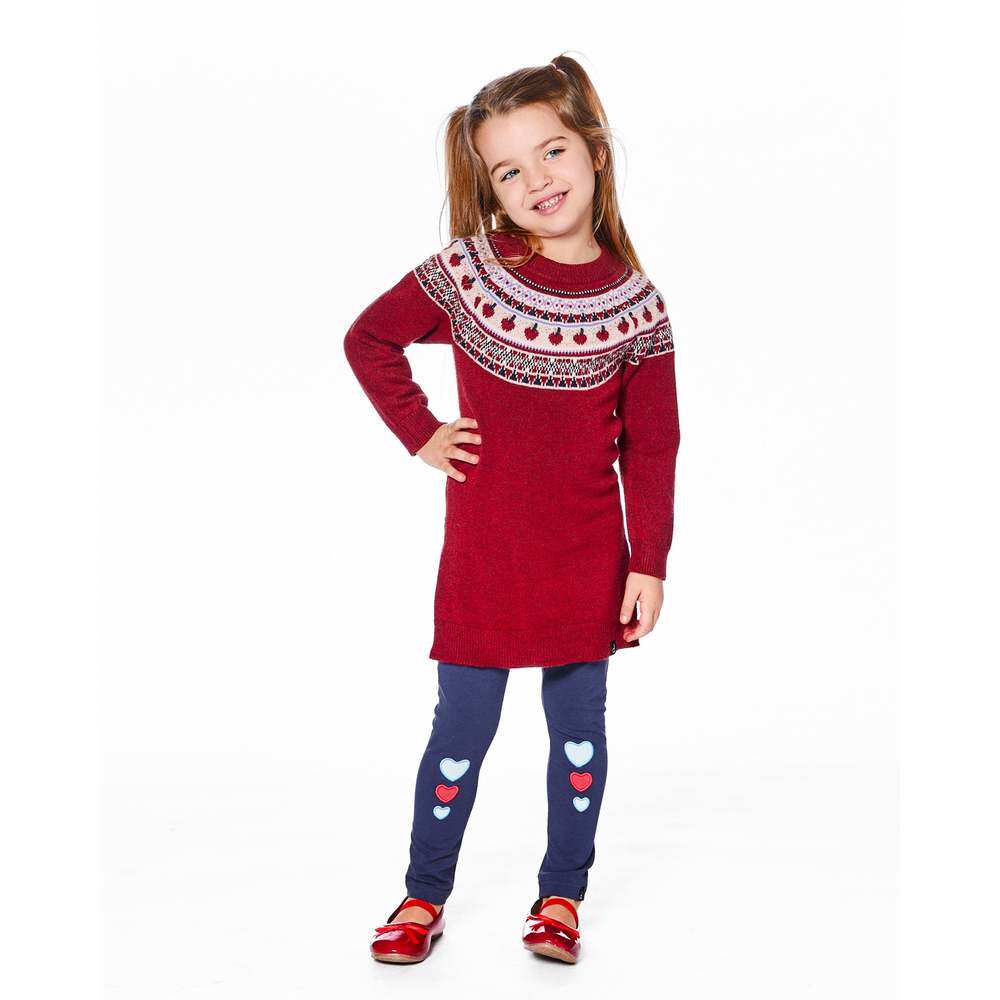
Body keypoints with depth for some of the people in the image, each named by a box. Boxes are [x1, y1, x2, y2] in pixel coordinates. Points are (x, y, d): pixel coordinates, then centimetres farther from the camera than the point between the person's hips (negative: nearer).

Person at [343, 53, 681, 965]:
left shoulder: (635, 304, -4)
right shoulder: (465, 272, -6)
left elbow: (652, 448, 0)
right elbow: (369, 340, 7)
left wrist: (649, 564, -3)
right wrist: (420, 435, 0)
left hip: (589, 561, 1)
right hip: (484, 555, -1)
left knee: (579, 726, 13)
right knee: (462, 729, 8)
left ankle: (562, 892, 31)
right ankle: (425, 894, 26)